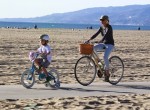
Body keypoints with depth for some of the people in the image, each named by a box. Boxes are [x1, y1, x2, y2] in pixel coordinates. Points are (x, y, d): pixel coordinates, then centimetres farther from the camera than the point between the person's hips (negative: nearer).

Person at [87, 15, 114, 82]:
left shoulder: (109, 27, -13)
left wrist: (101, 41, -44)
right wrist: (89, 39, -11)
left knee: (105, 57, -27)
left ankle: (107, 72, -12)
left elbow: (106, 35, -29)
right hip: (104, 44, 7)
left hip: (110, 44, -7)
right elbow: (96, 34, 3)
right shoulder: (101, 28, 8)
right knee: (93, 48, -17)